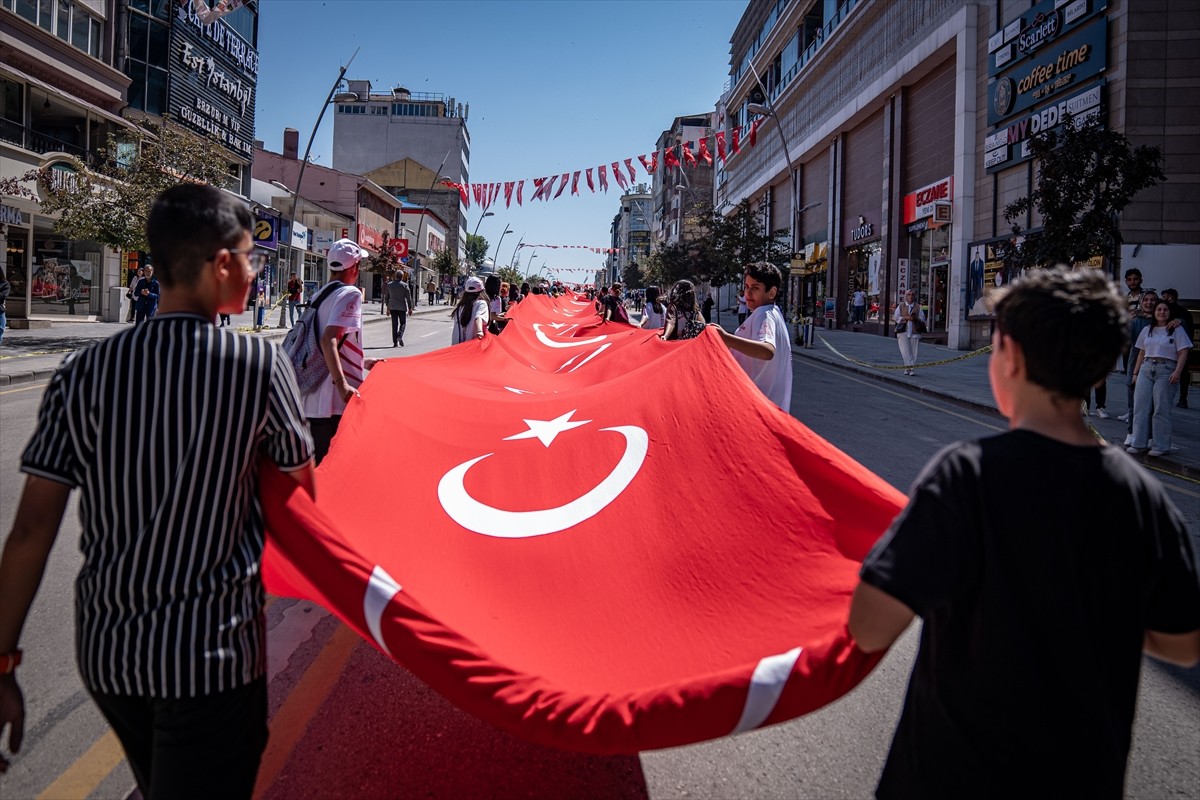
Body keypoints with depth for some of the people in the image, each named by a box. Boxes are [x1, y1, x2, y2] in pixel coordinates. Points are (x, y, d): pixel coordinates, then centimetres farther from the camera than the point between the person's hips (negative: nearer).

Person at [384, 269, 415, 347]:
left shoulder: (389, 285, 5)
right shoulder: (404, 285, -7)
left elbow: (386, 297, 10)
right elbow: (408, 297, -6)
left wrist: (388, 308, 18)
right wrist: (410, 308, 1)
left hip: (392, 307, 3)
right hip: (402, 307, -3)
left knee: (394, 324, 6)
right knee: (403, 323, 8)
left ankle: (395, 342, 3)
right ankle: (399, 336, -16)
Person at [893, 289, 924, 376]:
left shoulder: (918, 307, 10)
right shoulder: (901, 306, 9)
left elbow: (923, 319, 7)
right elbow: (896, 317, 2)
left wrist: (915, 318, -13)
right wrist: (906, 318, -11)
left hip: (914, 332, 1)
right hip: (903, 331, -1)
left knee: (913, 351, -2)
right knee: (905, 350, -10)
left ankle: (910, 368, 2)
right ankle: (909, 367, -6)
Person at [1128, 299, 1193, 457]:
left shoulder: (1176, 330, 3)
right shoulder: (1147, 330, 16)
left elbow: (1183, 353, -3)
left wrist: (1177, 372, -16)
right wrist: (1135, 373, 13)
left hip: (1166, 370, -4)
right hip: (1146, 369, 5)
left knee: (1161, 410, -5)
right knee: (1140, 407, 0)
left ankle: (1162, 446, 1)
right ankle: (1139, 444, 4)